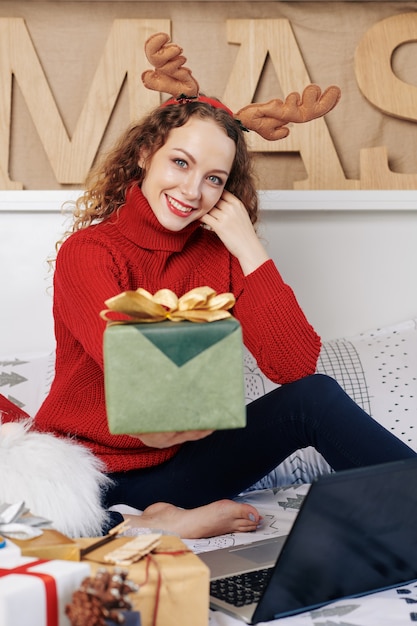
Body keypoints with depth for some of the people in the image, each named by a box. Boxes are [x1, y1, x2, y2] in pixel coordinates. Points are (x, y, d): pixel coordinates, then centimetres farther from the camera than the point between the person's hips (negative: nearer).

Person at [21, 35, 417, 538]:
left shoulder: (221, 252, -1)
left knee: (315, 396, -18)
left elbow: (295, 366, -15)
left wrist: (250, 250, -17)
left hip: (178, 463, 3)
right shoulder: (88, 251, -13)